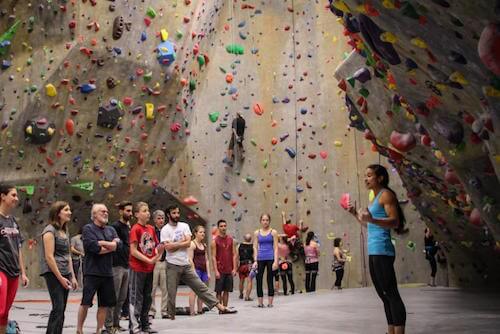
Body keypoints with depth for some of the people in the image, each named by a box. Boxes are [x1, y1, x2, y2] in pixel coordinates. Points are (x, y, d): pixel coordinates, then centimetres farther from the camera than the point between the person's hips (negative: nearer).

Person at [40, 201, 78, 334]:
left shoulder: (65, 231, 16)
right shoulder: (50, 231, -9)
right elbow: (49, 257, -14)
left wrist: (72, 276, 14)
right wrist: (60, 278, -15)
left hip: (65, 273, 8)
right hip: (53, 273, -8)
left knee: (61, 309, 7)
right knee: (58, 308, -12)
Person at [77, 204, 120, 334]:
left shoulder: (111, 230, 16)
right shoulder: (88, 228, -2)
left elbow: (117, 244, -1)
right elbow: (93, 247, -16)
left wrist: (100, 243, -10)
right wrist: (110, 247, -4)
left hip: (107, 273, 5)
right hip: (92, 272, -5)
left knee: (104, 304, 8)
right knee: (85, 303, -4)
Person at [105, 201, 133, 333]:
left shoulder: (128, 227, 16)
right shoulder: (115, 226, -9)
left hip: (126, 266, 8)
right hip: (117, 266, -8)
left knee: (122, 297, 11)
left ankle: (116, 323, 20)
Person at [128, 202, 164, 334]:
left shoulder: (151, 229, 9)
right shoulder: (135, 229, -11)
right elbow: (133, 251, -16)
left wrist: (158, 254, -7)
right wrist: (149, 260, -20)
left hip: (149, 269, 7)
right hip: (138, 268, -7)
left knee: (147, 297, 14)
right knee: (136, 298, -1)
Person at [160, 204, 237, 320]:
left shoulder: (184, 226, 7)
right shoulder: (165, 230, -5)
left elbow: (188, 243, -5)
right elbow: (168, 247, -18)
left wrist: (174, 244, -11)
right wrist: (182, 241, -8)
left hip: (186, 264, 4)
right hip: (173, 265, -4)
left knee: (200, 287, 4)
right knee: (171, 293, 4)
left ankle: (220, 307, 3)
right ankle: (171, 315, 18)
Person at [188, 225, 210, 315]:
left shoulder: (204, 245, 16)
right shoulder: (192, 244, -6)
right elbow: (190, 259, -11)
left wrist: (208, 272, 13)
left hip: (204, 270, 7)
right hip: (196, 269, -7)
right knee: (194, 291, -8)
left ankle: (200, 310, 14)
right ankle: (192, 311, -8)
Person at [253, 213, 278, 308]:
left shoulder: (273, 232, 1)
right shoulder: (257, 233, 7)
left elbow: (276, 248, -2)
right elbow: (255, 247, 6)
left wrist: (276, 261, -10)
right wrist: (255, 261, -3)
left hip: (270, 258, -2)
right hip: (260, 259, 2)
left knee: (270, 281, 2)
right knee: (259, 281, 2)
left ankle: (270, 303, 9)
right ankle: (260, 303, 11)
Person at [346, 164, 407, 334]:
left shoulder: (386, 194, -7)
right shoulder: (375, 198, 19)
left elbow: (395, 222, -19)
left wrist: (371, 219, -31)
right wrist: (356, 214, 22)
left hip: (382, 251, -10)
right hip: (373, 252, 10)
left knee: (391, 294, -10)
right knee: (384, 295, 14)